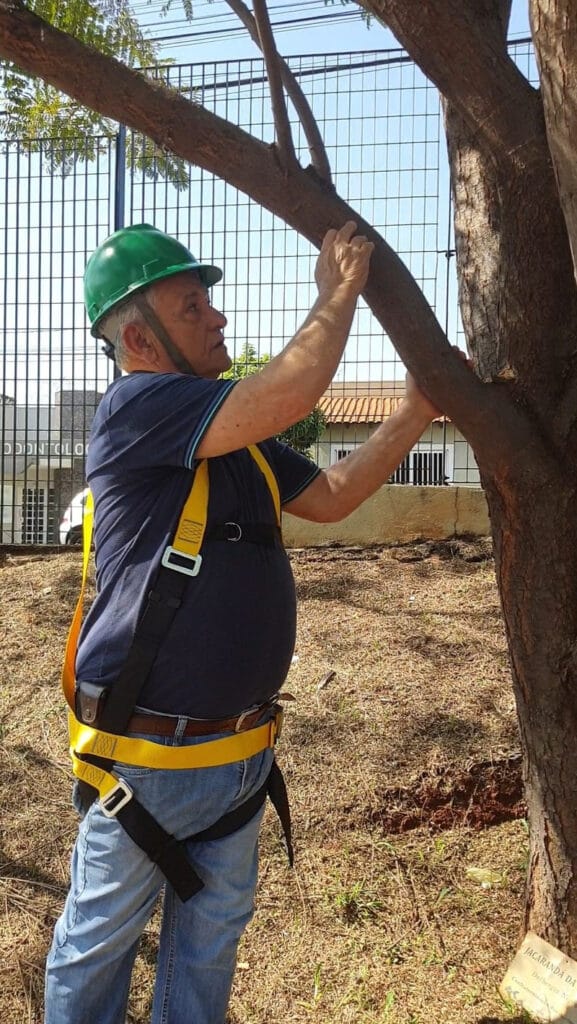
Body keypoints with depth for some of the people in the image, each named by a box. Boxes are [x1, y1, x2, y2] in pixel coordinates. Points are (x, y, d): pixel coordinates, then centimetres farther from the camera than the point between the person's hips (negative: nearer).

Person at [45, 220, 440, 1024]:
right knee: (99, 943, 15)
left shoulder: (236, 430, 7)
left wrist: (415, 414, 7)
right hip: (147, 755, -7)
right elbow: (292, 391, -29)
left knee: (212, 932, 24)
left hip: (240, 746, 8)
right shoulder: (135, 408, -19)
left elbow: (331, 496, 14)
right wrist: (339, 292, -13)